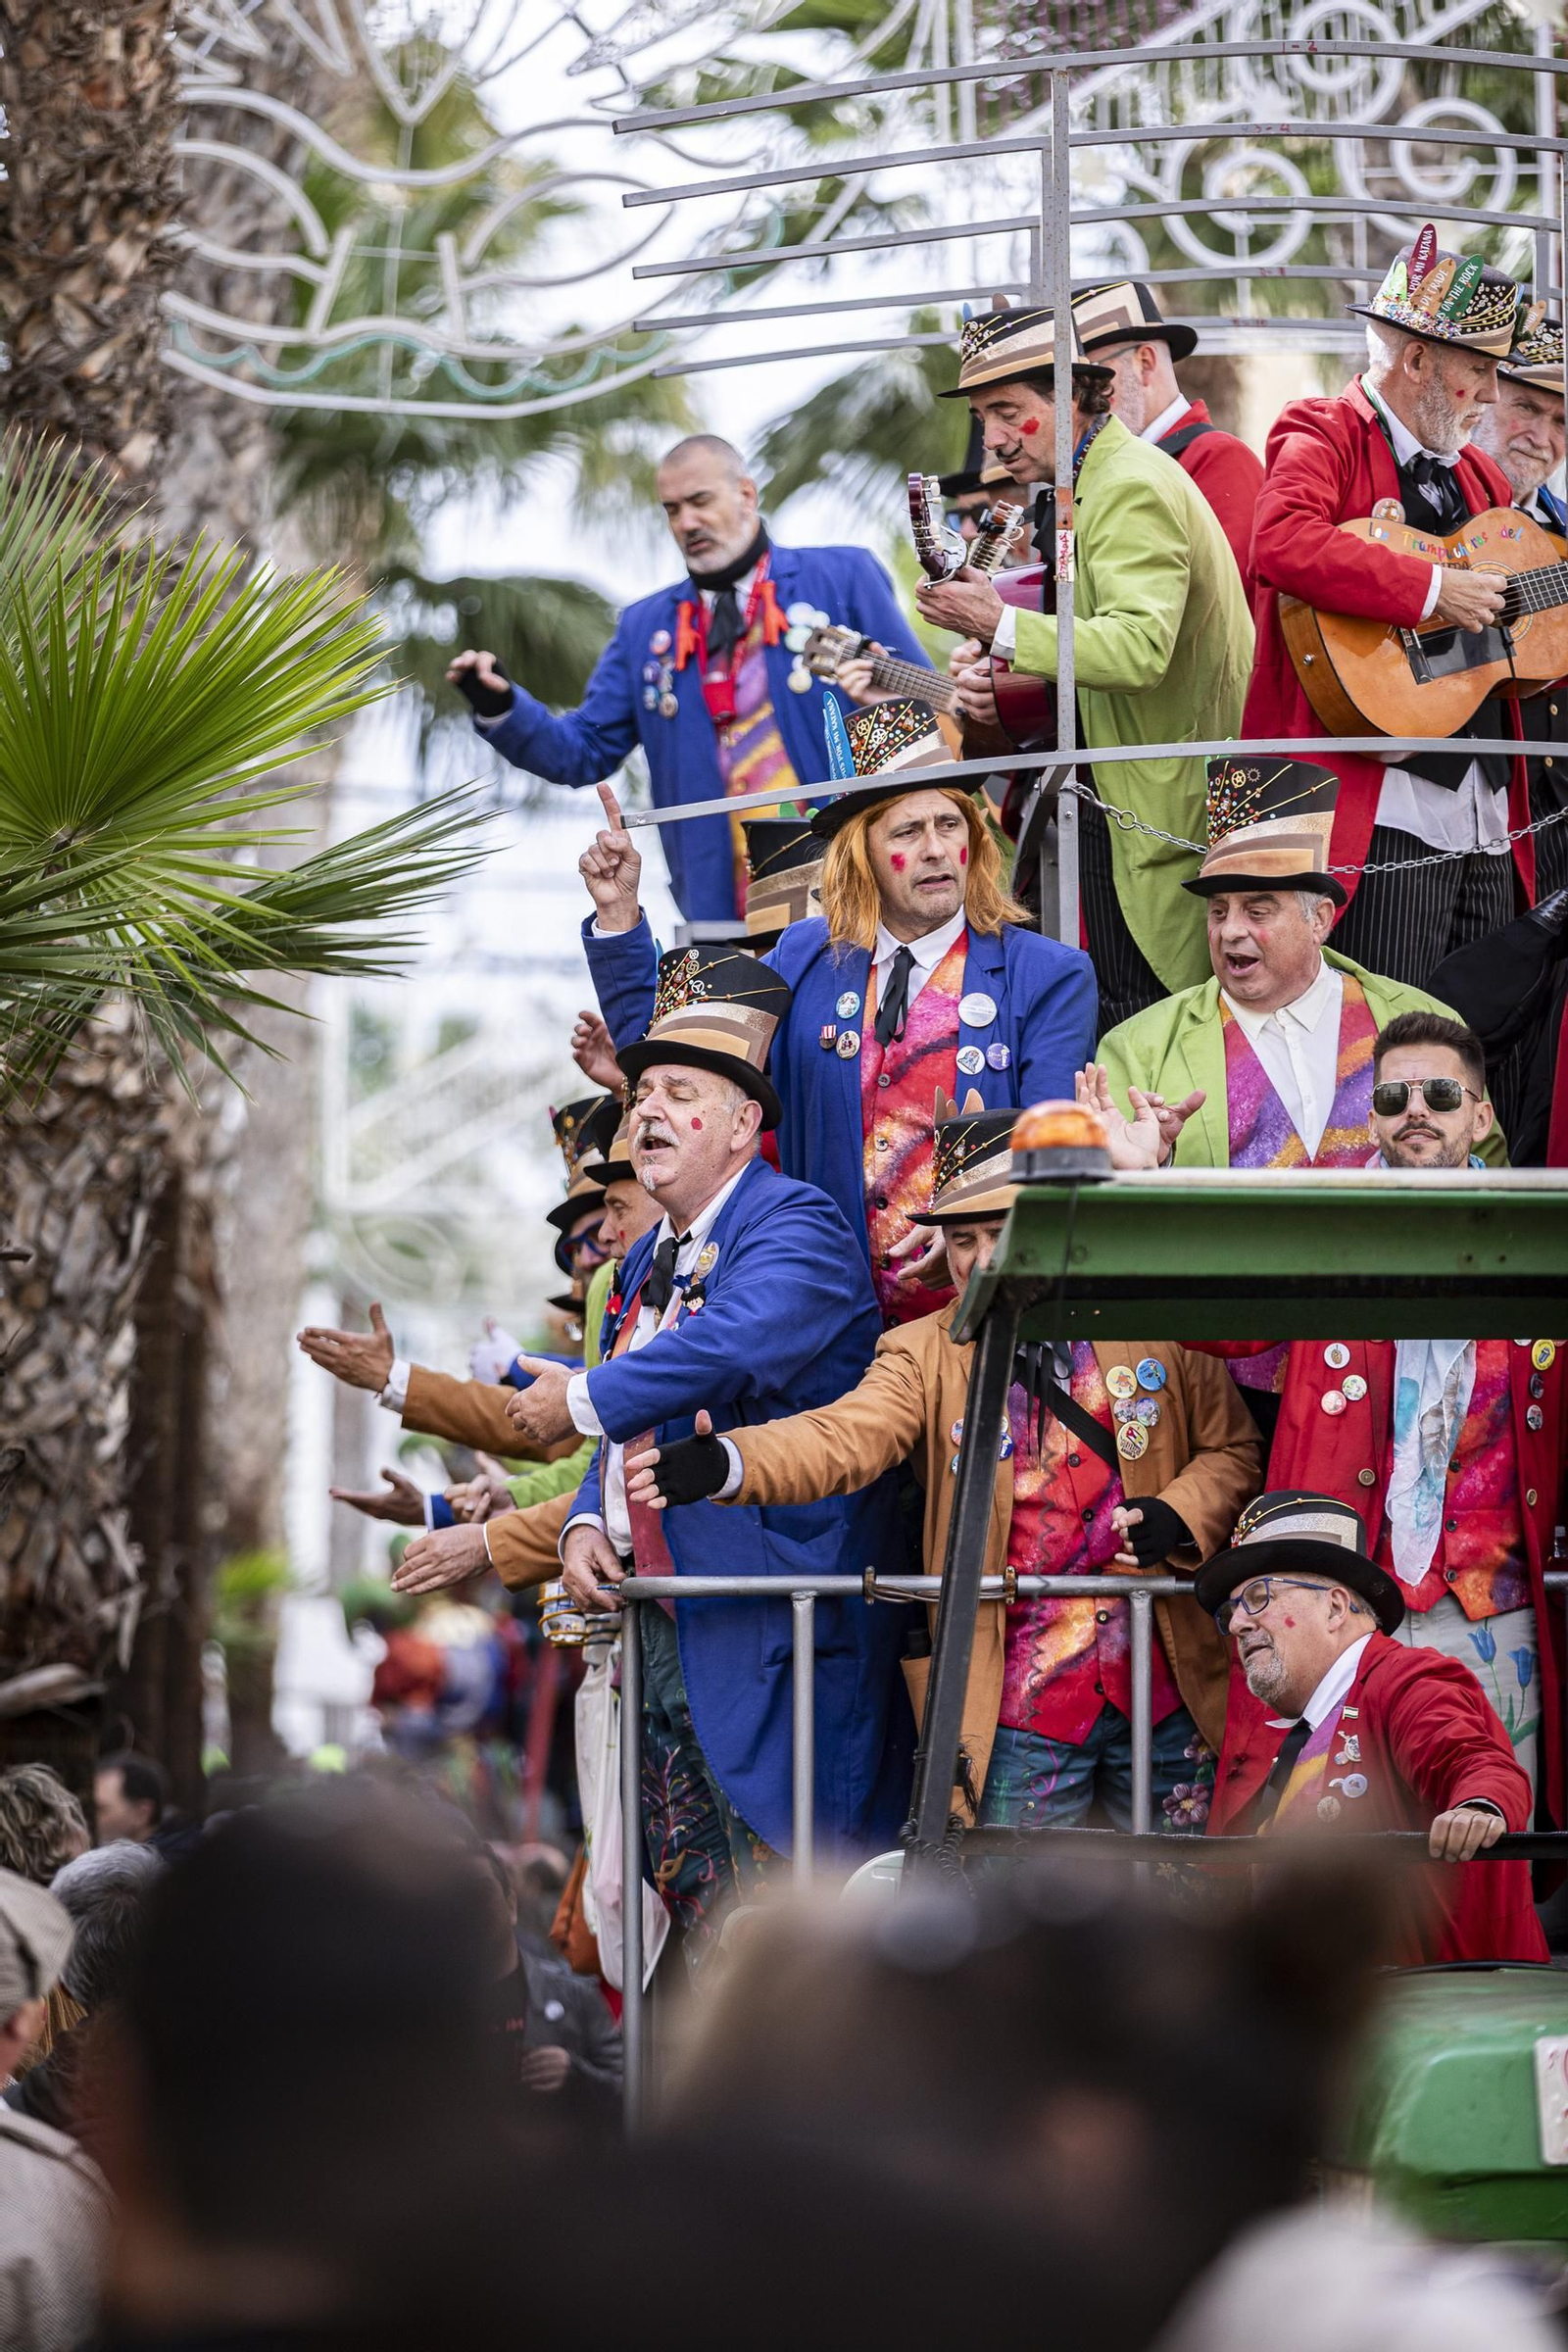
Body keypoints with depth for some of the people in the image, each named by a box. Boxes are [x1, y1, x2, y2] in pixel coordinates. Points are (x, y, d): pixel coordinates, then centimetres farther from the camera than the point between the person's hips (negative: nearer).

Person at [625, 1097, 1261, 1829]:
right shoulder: (924, 1355, 1)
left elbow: (1234, 1449, 11)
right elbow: (845, 1436, -17)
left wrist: (1179, 1513, -11)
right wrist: (726, 1462, -37)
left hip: (1163, 1691, 1)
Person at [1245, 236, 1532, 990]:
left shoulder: (1477, 474, 24)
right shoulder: (1322, 434, -1)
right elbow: (1282, 543, -24)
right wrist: (1431, 590, -22)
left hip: (1486, 825, 8)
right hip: (1382, 816, -8)